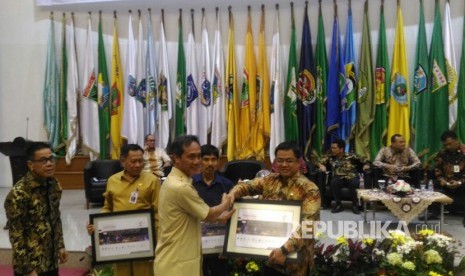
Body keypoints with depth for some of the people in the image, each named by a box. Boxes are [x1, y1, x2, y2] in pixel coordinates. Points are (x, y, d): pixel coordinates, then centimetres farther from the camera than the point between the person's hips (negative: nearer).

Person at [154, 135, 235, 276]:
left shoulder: (173, 180, 6)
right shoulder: (181, 187, -25)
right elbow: (209, 215, -12)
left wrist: (219, 217, 14)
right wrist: (225, 204, 6)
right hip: (177, 264, -10)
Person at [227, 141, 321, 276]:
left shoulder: (309, 189, -16)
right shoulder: (270, 180, 3)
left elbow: (309, 225, -24)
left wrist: (285, 249, -33)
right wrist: (233, 193, -19)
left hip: (295, 259, -5)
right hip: (269, 253, 5)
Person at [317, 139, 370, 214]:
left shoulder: (351, 157, 5)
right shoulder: (330, 157, 10)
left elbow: (365, 161, 9)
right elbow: (319, 162, 17)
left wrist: (366, 165, -12)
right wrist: (321, 165, -5)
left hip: (351, 178, -1)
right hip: (339, 179, 1)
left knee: (354, 183, -36)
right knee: (333, 182, -33)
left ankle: (355, 205, -13)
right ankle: (338, 204, -15)